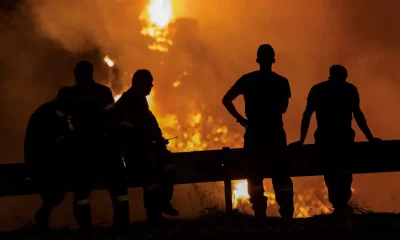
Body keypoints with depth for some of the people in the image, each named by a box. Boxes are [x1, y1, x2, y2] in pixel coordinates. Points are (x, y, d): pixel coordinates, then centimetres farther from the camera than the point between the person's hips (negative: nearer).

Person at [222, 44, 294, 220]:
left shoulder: (247, 80, 2)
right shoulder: (281, 82, -1)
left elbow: (226, 100, -4)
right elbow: (283, 108, -3)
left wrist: (240, 119, 1)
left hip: (254, 134, 0)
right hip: (275, 133, 0)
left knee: (255, 175, 6)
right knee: (280, 175, 7)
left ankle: (260, 214, 1)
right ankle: (287, 213, 3)